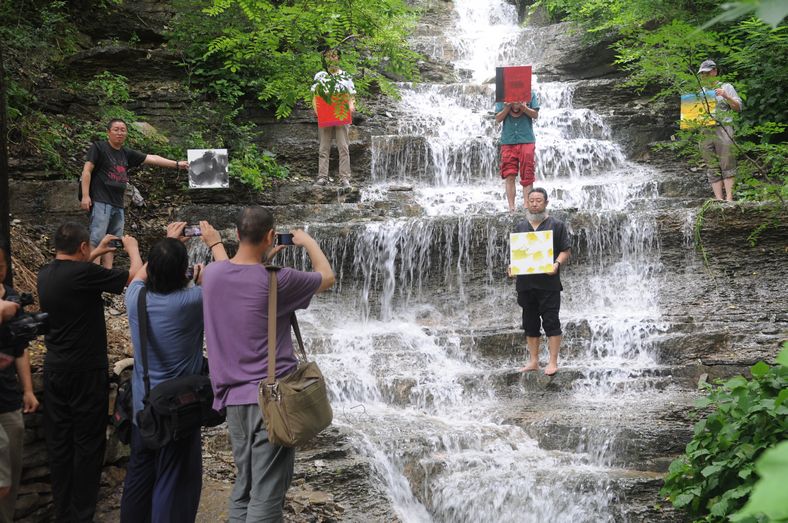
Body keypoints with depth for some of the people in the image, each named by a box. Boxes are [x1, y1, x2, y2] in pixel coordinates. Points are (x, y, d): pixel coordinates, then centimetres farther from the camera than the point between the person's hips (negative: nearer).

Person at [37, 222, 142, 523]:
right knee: (88, 444, 3)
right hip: (86, 372, -7)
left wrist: (96, 254, 28)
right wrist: (132, 248, 5)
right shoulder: (85, 273, -19)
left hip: (54, 370, 7)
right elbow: (137, 277, -12)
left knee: (58, 442, 12)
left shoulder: (45, 275, 2)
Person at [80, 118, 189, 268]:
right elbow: (87, 171, -4)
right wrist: (85, 196, -13)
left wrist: (176, 164, 13)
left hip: (118, 205, 7)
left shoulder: (127, 154, 17)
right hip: (101, 201, -7)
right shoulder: (98, 148, 1)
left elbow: (151, 158, 17)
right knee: (97, 239, -14)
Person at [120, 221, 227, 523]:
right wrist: (215, 243, 12)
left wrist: (168, 243, 26)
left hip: (141, 407, 5)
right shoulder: (190, 302, -20)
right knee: (174, 485, 2)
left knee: (138, 476, 16)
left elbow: (142, 274, 19)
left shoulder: (136, 298, -7)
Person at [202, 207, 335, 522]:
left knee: (243, 488, 15)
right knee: (266, 495, -3)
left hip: (232, 396, 6)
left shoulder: (212, 274, 1)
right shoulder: (277, 280, -13)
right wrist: (309, 243, 20)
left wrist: (265, 259, 26)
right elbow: (327, 277, 5)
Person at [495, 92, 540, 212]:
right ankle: (511, 208, 0)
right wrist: (508, 107, -14)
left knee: (527, 176, 0)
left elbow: (535, 115, 0)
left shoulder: (530, 95, 4)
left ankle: (526, 206, 2)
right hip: (508, 141, 1)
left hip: (527, 140, -1)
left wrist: (523, 107, -17)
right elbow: (498, 118, 2)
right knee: (509, 176, -2)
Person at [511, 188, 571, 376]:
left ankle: (553, 362, 0)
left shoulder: (556, 225, 2)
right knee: (530, 323, 10)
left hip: (548, 283, -5)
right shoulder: (521, 227, 14)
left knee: (551, 322, -5)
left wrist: (557, 264, -18)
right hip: (525, 283, 5)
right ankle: (533, 361, 18)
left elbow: (566, 250, -1)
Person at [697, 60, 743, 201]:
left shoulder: (726, 87, 9)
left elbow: (738, 107, 4)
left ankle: (729, 198, -14)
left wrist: (726, 97, -12)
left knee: (727, 166, -10)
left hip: (723, 130, -4)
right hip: (705, 133, 5)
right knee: (712, 168, -1)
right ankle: (719, 200, -2)